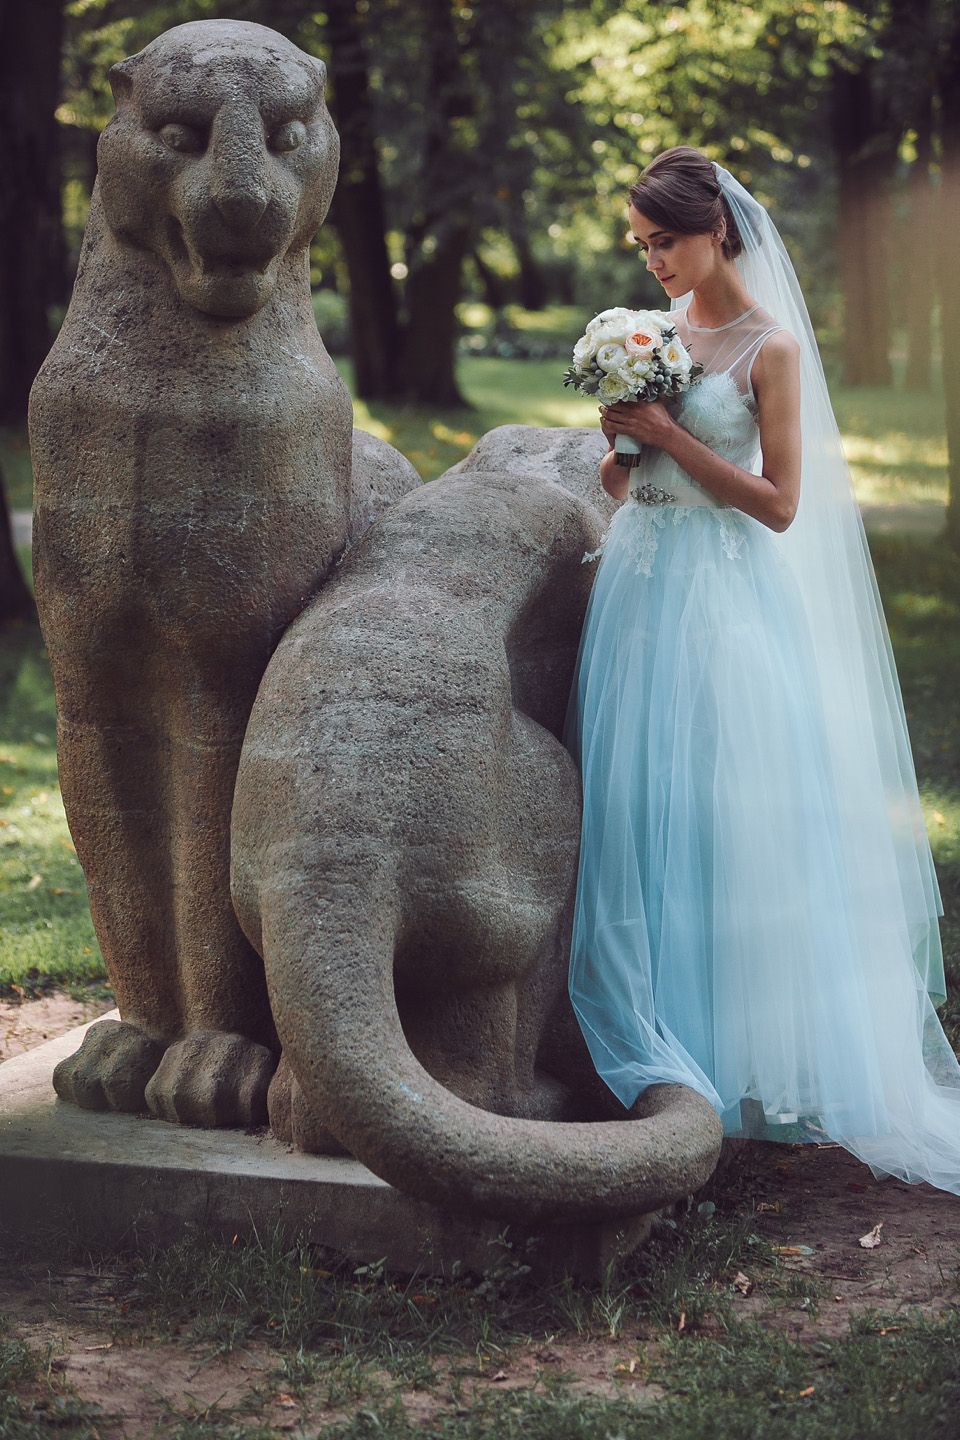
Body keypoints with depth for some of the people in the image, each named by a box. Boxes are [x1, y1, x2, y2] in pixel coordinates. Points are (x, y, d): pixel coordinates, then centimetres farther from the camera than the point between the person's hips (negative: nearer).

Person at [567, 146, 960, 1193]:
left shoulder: (770, 344, -8)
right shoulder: (658, 327, 11)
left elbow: (780, 504, -12)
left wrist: (669, 436, -16)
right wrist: (622, 450, -4)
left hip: (723, 596, -7)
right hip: (641, 583, 7)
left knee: (722, 813, -5)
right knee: (633, 802, 7)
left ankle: (748, 1051, 7)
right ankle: (652, 1028, 18)